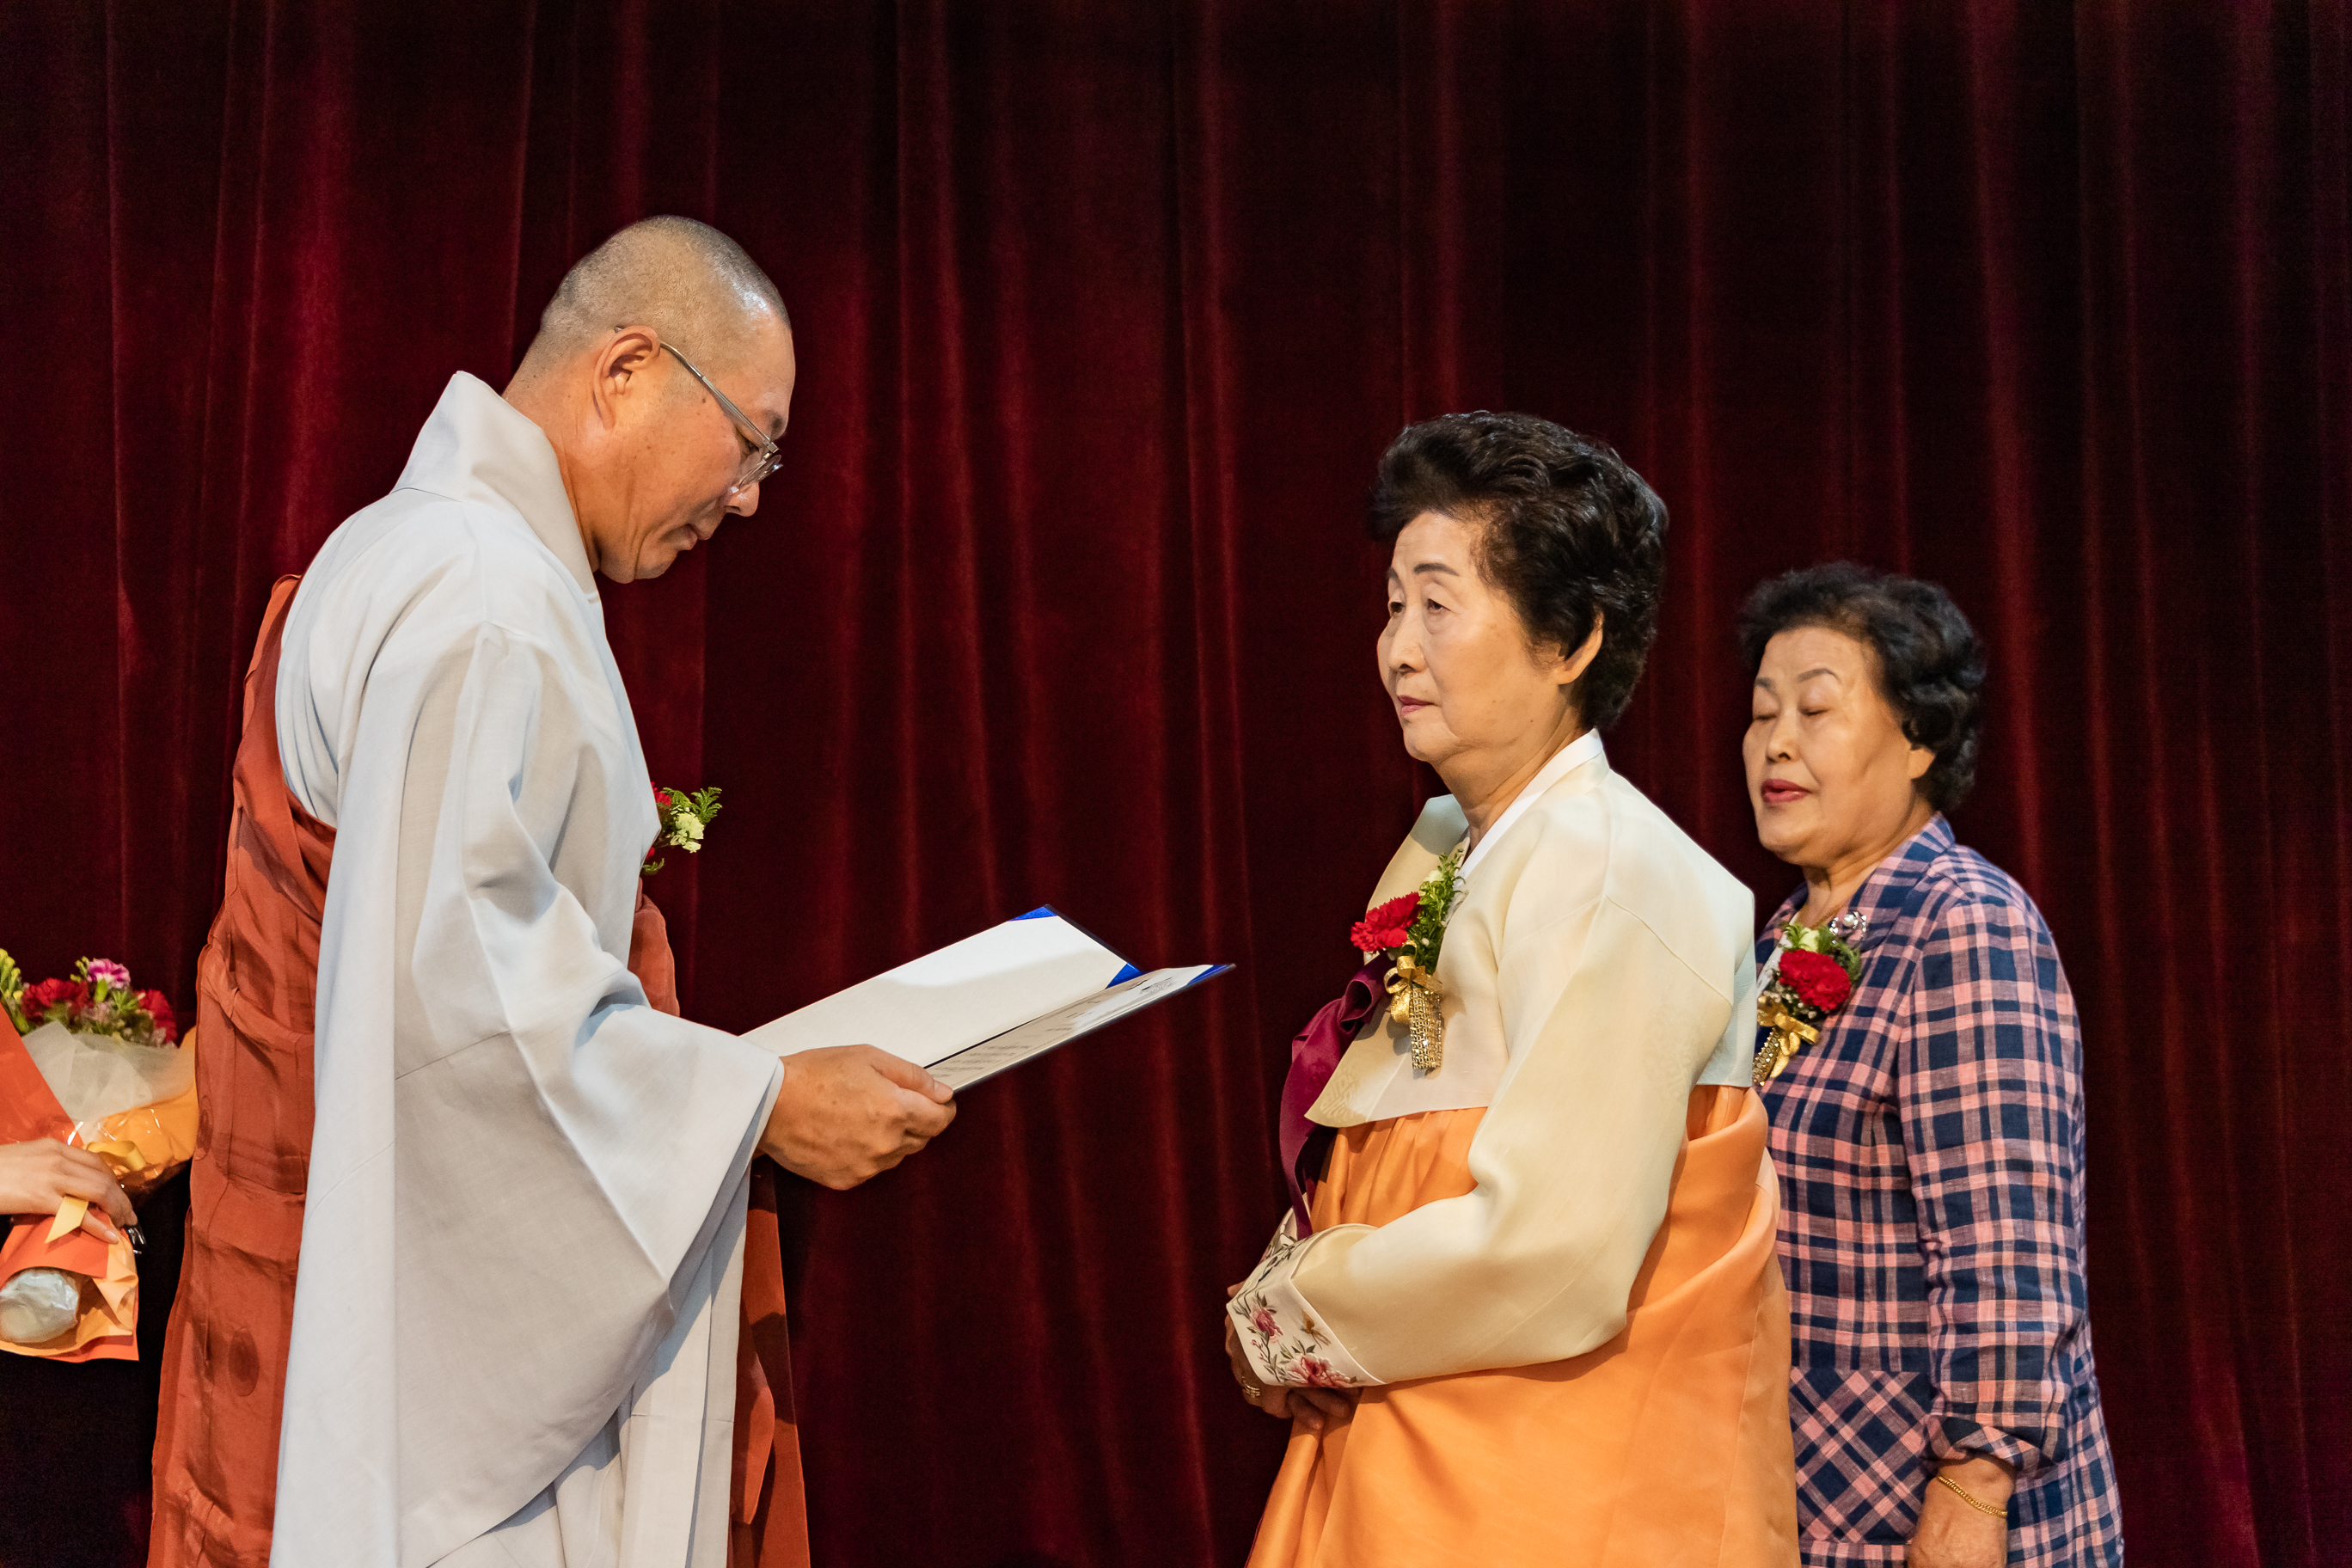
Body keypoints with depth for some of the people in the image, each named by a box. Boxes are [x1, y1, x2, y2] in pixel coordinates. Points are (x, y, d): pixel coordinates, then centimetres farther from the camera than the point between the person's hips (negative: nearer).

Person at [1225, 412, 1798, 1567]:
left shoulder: (1610, 878, -17)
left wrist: (1287, 1317, -11)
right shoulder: (1439, 861, 10)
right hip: (1397, 1472, 8)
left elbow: (1549, 1257, -25)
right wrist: (1276, 1309, -4)